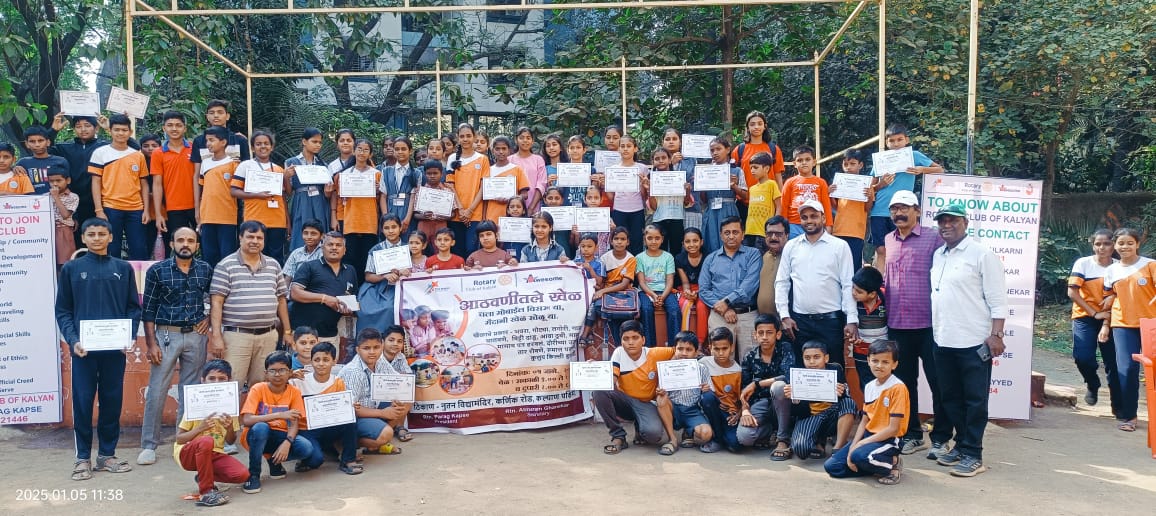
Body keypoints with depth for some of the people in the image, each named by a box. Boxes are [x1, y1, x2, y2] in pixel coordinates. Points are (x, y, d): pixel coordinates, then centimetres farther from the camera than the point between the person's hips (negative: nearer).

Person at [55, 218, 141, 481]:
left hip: (115, 348, 1)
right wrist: (73, 340, -10)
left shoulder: (123, 269, 8)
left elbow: (134, 307, 8)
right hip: (84, 348, -1)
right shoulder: (71, 269, 5)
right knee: (83, 402, 1)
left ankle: (107, 454, 18)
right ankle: (83, 458, 11)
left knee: (113, 401, 6)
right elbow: (63, 311, 4)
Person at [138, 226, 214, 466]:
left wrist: (209, 319, 3)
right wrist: (151, 343, -8)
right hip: (166, 335, -2)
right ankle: (149, 445, 9)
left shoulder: (206, 270, 4)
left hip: (195, 336, 2)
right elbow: (149, 309, -3)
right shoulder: (157, 271, -3)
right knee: (157, 390, -1)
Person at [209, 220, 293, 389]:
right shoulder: (226, 266, -1)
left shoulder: (274, 266, 12)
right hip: (236, 336, -4)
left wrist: (288, 331, 15)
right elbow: (216, 303, -5)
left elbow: (281, 300, 17)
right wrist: (216, 336, -11)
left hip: (268, 336, 4)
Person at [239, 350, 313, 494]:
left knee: (306, 448, -26)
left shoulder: (294, 392, -6)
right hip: (258, 435, -2)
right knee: (260, 427, -37)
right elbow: (246, 420, -26)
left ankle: (274, 460, 6)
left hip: (280, 436, 2)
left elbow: (295, 423, -11)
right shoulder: (258, 389, -14)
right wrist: (279, 415, -35)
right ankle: (253, 475, -19)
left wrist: (287, 442, -32)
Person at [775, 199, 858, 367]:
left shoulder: (840, 246, 1)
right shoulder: (791, 246, 8)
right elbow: (781, 282, 8)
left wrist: (852, 320, -8)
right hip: (799, 321, 2)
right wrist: (784, 315, 0)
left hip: (831, 320, -2)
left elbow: (848, 285, -2)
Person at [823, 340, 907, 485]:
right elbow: (864, 421, 9)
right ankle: (876, 465, 5)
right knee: (831, 467, -4)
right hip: (868, 435, 7)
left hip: (887, 440, -7)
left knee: (859, 456, -36)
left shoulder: (898, 388, -16)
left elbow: (893, 429, -18)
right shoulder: (869, 387, 7)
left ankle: (892, 464, -7)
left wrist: (861, 443, -17)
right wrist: (852, 447, -5)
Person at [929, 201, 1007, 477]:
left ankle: (973, 455, 8)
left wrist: (996, 334, -14)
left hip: (974, 341, -7)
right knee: (950, 398, 14)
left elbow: (997, 299, -9)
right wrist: (935, 329, 14)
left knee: (975, 400, 1)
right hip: (943, 341, 7)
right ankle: (961, 444, 26)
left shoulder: (982, 254, -7)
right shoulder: (938, 255, 13)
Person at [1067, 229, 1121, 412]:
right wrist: (1094, 314, -12)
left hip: (1110, 319, 2)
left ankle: (1118, 406, 14)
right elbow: (1072, 293, -8)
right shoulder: (1083, 263, -4)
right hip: (1085, 317, -2)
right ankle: (1093, 385, 15)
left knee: (1113, 362, 1)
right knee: (1083, 357, -17)